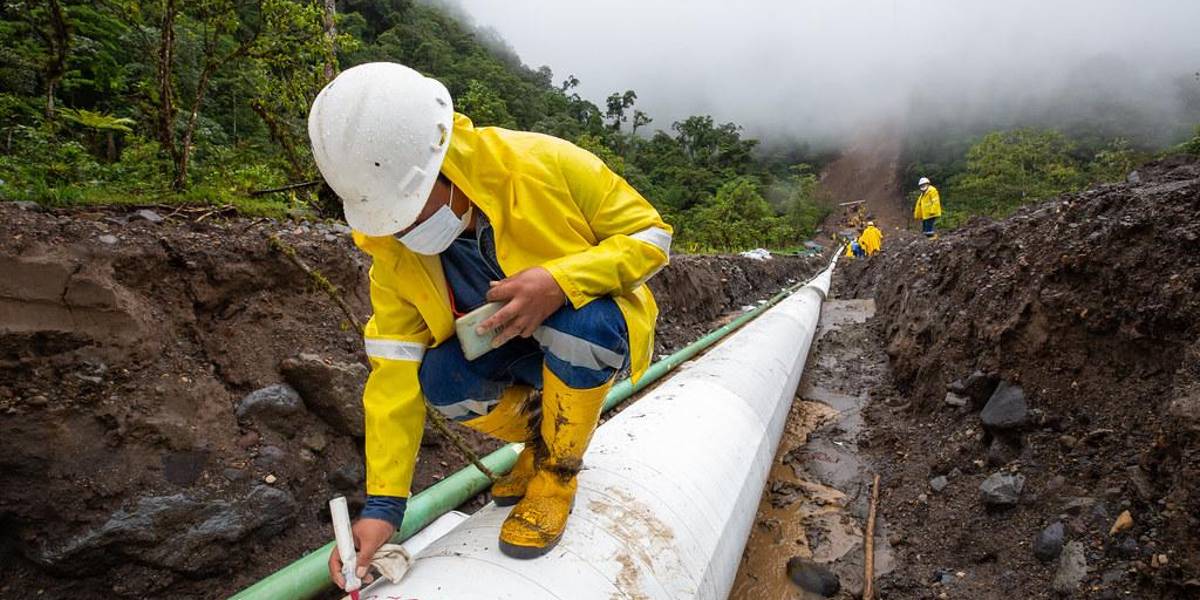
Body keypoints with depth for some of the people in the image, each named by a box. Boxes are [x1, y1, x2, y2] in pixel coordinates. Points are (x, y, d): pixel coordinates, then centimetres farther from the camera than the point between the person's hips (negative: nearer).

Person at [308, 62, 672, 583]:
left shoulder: (544, 165, -28)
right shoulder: (391, 249, -16)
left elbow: (649, 234, -20)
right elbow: (395, 373, -16)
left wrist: (559, 280, -38)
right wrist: (383, 505, -20)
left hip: (595, 336, -3)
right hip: (507, 346, 4)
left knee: (581, 320, -36)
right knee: (439, 379, -24)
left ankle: (558, 468, -9)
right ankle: (542, 436, 7)